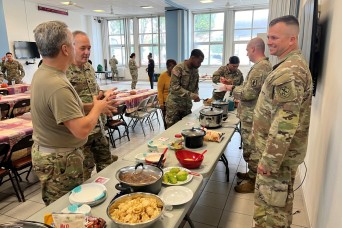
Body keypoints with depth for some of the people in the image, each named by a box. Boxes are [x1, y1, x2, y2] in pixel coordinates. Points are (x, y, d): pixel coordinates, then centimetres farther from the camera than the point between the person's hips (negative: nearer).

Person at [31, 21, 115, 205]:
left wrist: (97, 106, 2)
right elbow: (82, 130, -31)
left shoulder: (41, 73, 3)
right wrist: (97, 108, -13)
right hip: (59, 160, -9)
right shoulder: (57, 85, -29)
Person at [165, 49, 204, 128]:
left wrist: (196, 95, -6)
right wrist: (191, 95, -29)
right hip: (175, 104, -6)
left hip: (187, 104, 7)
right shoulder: (178, 68, -17)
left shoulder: (195, 70, 6)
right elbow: (174, 87, -23)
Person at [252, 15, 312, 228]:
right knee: (281, 202, 24)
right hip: (285, 150, 10)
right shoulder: (295, 63, 12)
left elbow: (285, 123, -28)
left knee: (269, 206, 4)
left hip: (278, 153, -10)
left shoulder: (289, 71, -23)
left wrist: (269, 160, -23)